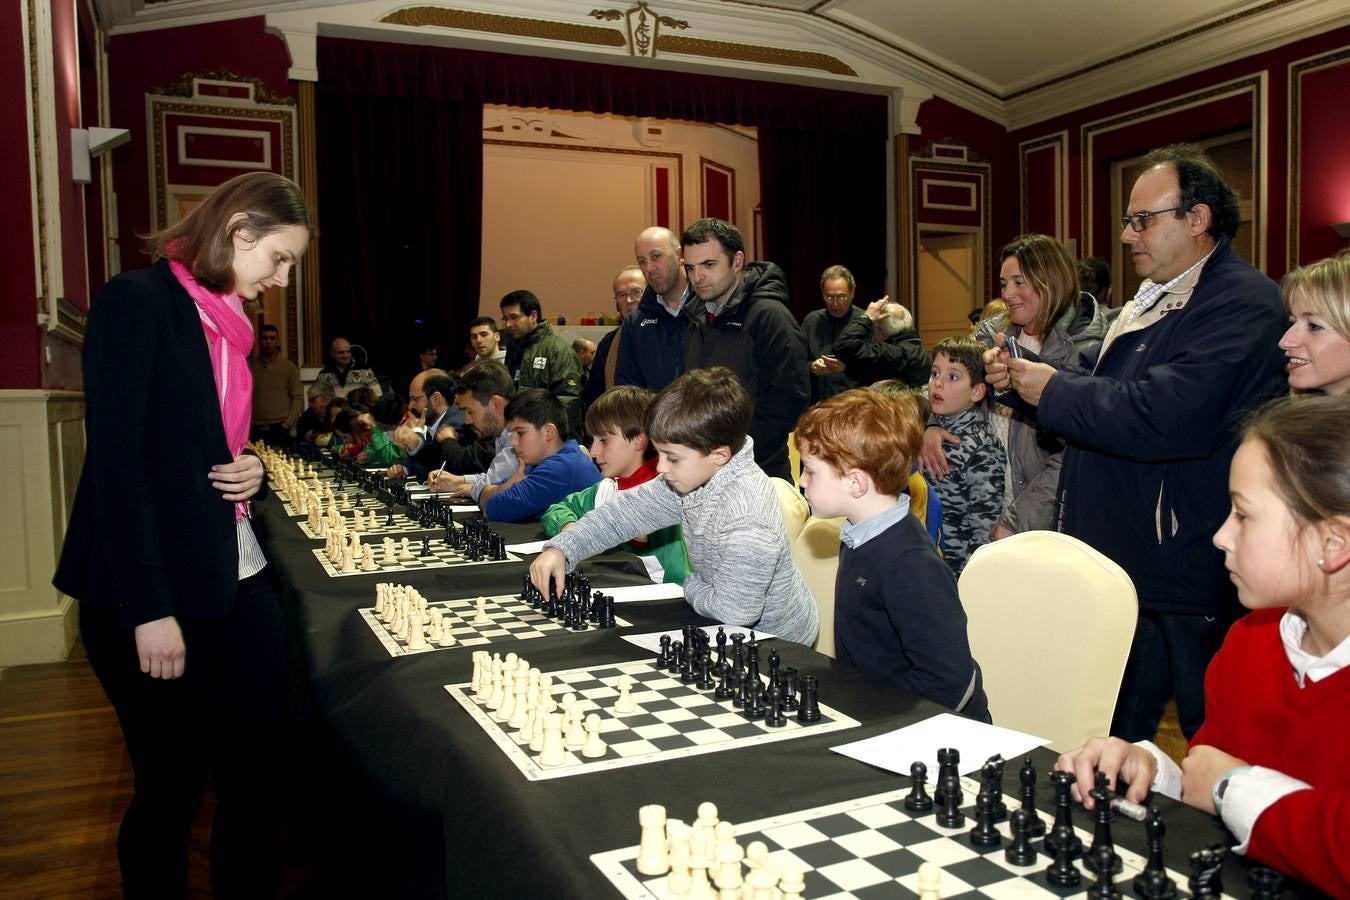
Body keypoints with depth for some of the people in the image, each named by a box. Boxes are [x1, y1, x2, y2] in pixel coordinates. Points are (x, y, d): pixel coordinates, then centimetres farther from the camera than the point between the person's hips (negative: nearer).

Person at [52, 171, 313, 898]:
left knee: (256, 772, 9)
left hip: (236, 580, 7)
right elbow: (115, 461, -17)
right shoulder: (137, 300, -10)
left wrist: (251, 469, 1)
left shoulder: (224, 320, 14)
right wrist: (148, 609, -20)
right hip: (152, 593, -7)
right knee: (171, 785, 7)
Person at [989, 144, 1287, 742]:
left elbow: (1163, 418, -29)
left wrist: (1054, 390, -16)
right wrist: (1022, 379, 3)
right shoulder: (1156, 296, 16)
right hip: (1113, 563, 9)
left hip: (1178, 583, -9)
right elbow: (1110, 396, 20)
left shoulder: (1241, 302, -16)